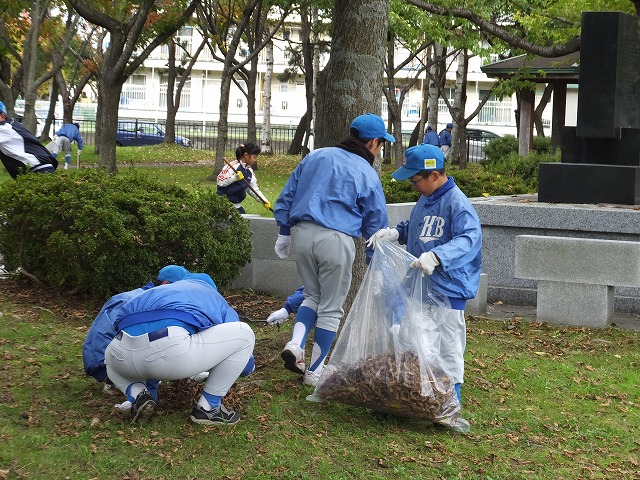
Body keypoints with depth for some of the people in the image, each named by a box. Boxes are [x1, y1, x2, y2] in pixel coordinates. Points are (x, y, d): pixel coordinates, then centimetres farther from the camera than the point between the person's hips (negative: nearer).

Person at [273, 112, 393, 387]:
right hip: (337, 240, -4)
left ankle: (295, 344, 0)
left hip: (304, 234, 5)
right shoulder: (367, 175, 0)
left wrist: (283, 234, 22)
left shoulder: (316, 157, 12)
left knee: (312, 295, 22)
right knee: (331, 307, 9)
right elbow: (376, 223, 4)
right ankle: (315, 371, 16)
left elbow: (286, 197, 14)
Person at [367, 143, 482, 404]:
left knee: (447, 344, 0)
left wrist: (436, 256, -43)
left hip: (447, 290, -9)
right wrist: (393, 232, 4)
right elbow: (412, 227, 25)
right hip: (419, 285, 9)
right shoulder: (424, 200, 10)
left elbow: (470, 238, -30)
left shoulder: (456, 202, -18)